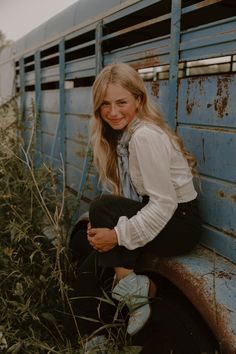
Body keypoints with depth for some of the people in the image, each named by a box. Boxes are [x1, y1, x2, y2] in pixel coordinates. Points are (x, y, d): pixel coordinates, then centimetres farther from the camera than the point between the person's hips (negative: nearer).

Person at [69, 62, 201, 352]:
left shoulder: (146, 136, -21)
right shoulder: (121, 134, 5)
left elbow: (165, 203, -24)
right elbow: (121, 192, 4)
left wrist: (119, 234, -24)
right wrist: (101, 226, -9)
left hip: (178, 222, -8)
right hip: (151, 214, 8)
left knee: (102, 208, -24)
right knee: (85, 245, -5)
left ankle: (128, 283, -8)